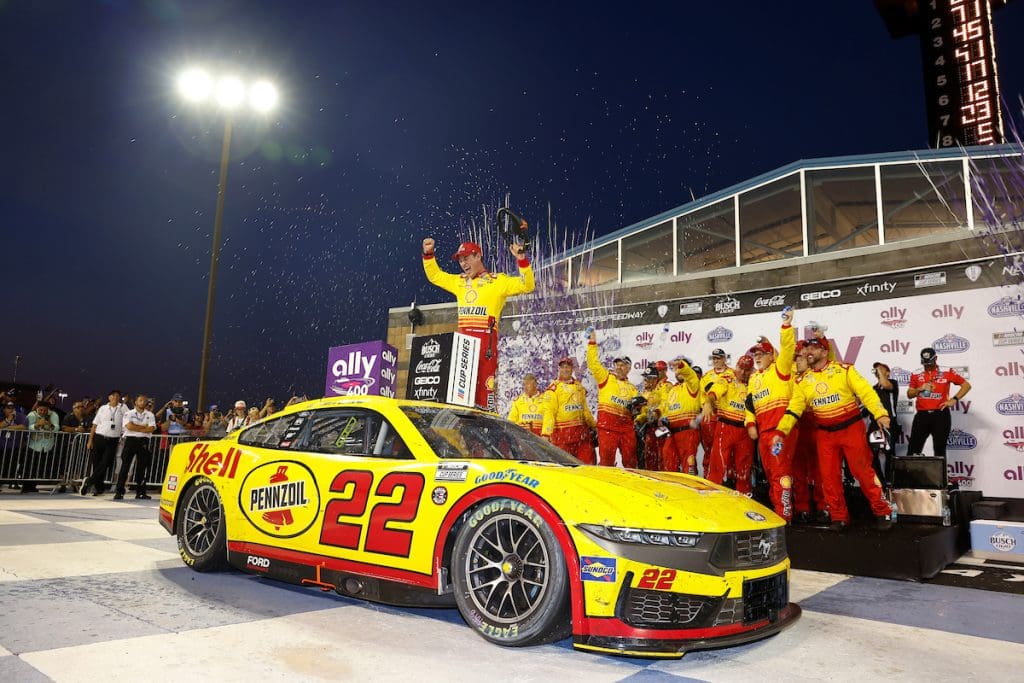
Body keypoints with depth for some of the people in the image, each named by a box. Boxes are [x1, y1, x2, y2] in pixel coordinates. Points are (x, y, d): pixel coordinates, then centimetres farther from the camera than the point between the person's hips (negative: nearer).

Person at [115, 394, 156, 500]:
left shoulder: (150, 415, 12)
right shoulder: (129, 413, 7)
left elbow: (152, 429, -2)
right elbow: (129, 426, -10)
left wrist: (136, 428, -7)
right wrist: (144, 427, -5)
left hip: (143, 441, 2)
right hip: (130, 440, -2)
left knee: (142, 467, 2)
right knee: (125, 465, -5)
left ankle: (140, 492, 9)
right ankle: (119, 492, -2)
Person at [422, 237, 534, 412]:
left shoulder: (498, 281, 4)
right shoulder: (458, 282, 22)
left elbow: (527, 286, -2)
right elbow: (435, 275, 34)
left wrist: (522, 260, -13)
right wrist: (428, 254, 24)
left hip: (486, 339, -5)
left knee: (485, 382, -9)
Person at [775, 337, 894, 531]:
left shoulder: (844, 370, -4)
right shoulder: (803, 381, 4)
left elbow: (866, 392, -11)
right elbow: (794, 409, 1)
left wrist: (880, 414, -25)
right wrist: (781, 431, -11)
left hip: (852, 428, -3)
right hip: (825, 434, 4)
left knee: (863, 471, 0)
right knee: (829, 476, 5)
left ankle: (882, 513, 15)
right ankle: (839, 518, 17)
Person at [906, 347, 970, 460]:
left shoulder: (947, 373, 3)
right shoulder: (916, 376, 9)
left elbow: (966, 385, 6)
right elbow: (909, 394, 9)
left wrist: (954, 399, -4)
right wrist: (920, 389, -10)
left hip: (940, 414, -1)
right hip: (922, 415, 2)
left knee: (940, 449, 4)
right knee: (913, 448, 0)